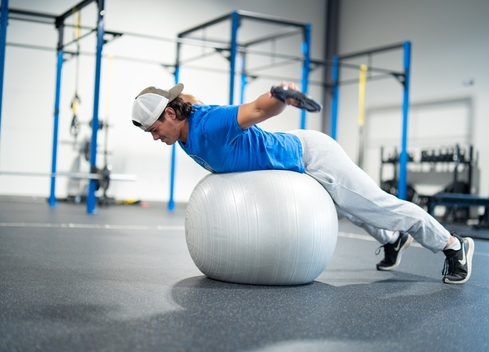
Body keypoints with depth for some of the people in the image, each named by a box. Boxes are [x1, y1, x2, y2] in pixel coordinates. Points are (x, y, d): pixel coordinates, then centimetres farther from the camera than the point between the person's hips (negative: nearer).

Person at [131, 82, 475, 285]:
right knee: (354, 209, 29)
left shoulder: (209, 124, -33)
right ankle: (393, 240, 56)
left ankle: (453, 244, 22)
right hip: (295, 171, 9)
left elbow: (260, 109, -48)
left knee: (375, 204, 4)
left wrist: (282, 95, -69)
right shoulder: (187, 137, -7)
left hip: (310, 156, -8)